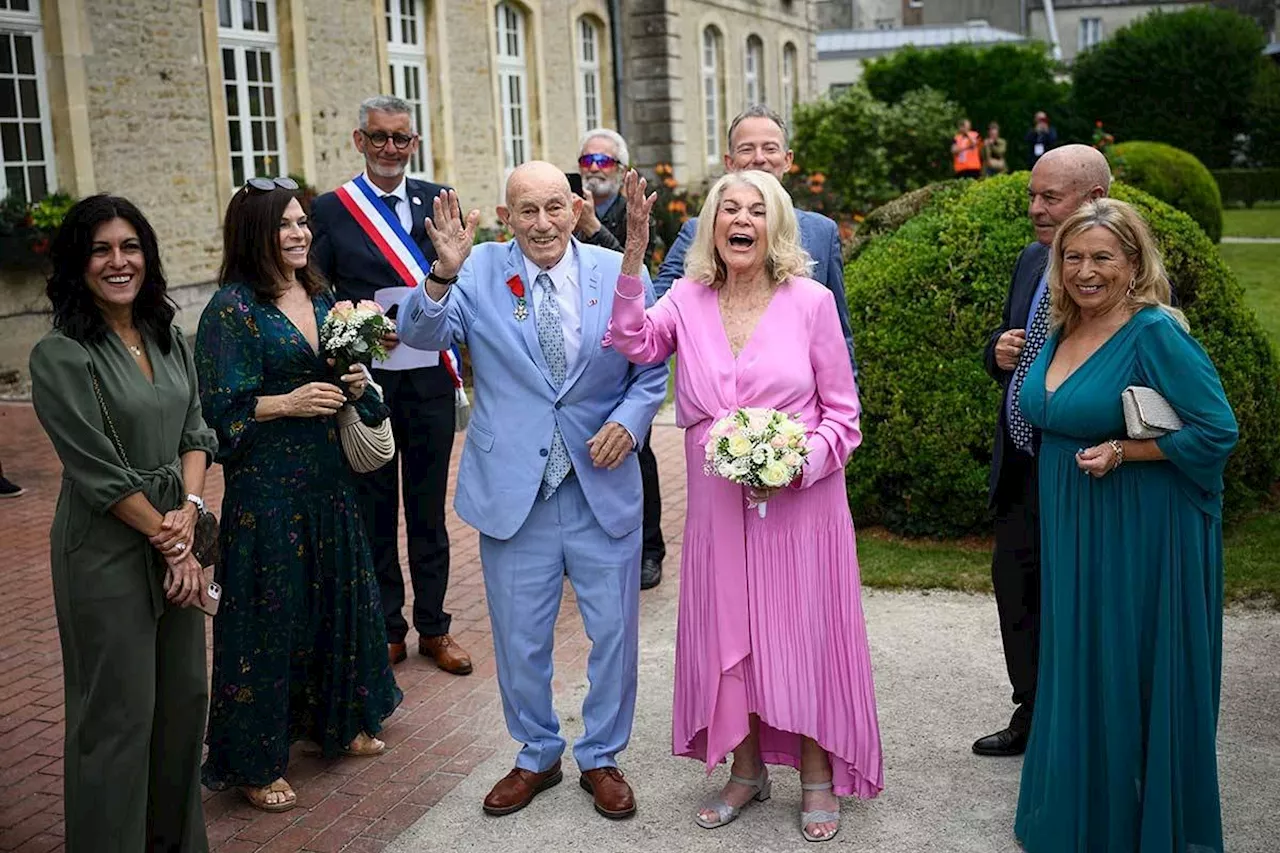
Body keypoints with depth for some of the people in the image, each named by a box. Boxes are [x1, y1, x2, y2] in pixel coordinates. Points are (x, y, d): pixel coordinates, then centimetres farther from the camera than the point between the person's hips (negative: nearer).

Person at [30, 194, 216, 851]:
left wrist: (189, 510, -9)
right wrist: (167, 539, -11)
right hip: (107, 548, -7)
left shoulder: (169, 339, 7)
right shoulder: (60, 355, -14)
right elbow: (100, 472, -16)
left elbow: (194, 431, 7)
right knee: (119, 712, 3)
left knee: (185, 695, 15)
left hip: (175, 537, 7)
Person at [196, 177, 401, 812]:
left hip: (327, 475, 7)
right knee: (268, 611, 0)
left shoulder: (321, 298, 10)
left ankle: (336, 721, 34)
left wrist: (355, 386, -3)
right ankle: (253, 763, 14)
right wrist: (287, 404, -22)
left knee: (337, 593, 15)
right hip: (265, 482, -7)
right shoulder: (232, 306, -10)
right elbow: (219, 406, -13)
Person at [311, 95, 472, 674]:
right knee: (373, 507, 8)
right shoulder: (329, 209, 1)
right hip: (366, 380, -1)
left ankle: (433, 627, 23)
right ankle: (385, 628, 22)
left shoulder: (439, 201, 5)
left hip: (430, 375, 1)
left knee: (428, 506, 11)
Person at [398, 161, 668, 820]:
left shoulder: (618, 273, -2)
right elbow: (422, 335, -15)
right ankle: (537, 756, 36)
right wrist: (444, 272, -32)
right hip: (513, 488, 0)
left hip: (603, 486, 0)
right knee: (520, 640, 13)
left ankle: (601, 758, 32)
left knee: (614, 632, 11)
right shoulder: (481, 273, -3)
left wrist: (629, 421, -14)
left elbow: (651, 373, 4)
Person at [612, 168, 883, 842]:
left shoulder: (810, 301, -6)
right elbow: (635, 343, -20)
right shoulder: (688, 299, 1)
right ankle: (747, 769, 30)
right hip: (719, 504, 3)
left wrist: (797, 464, -17)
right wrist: (634, 254, -27)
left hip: (801, 501, -2)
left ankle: (818, 777, 23)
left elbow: (843, 414, -2)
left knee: (805, 632, 5)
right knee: (727, 630, 12)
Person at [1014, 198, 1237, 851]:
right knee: (1076, 672, 17)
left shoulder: (1156, 332, -16)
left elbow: (1217, 430, -18)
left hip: (1141, 535, -7)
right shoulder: (1062, 332, 7)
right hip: (1071, 531, 8)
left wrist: (1121, 452, -19)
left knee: (1135, 681, 3)